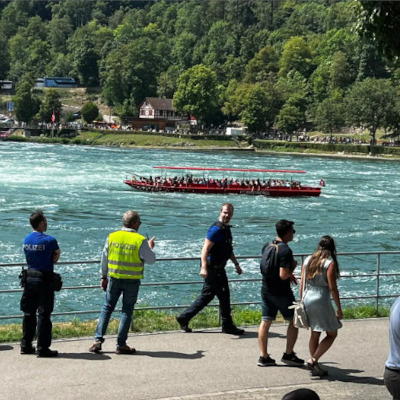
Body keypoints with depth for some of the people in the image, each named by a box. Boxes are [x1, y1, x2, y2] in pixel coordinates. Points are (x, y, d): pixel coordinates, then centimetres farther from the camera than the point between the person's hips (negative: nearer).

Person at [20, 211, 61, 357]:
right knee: (43, 315, -2)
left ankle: (26, 346, 20)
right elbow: (57, 254, 1)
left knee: (29, 313, 14)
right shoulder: (49, 240, -14)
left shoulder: (26, 240, 7)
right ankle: (42, 348, 0)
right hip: (44, 280, -6)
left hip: (29, 278, 7)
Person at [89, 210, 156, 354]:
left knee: (107, 307, 13)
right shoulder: (140, 241, -11)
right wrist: (150, 247, 16)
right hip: (132, 281, -3)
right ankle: (121, 345, 7)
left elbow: (104, 258, 7)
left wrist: (104, 277, 17)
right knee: (127, 310, 6)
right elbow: (151, 260, -3)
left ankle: (98, 340, 6)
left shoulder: (112, 237, 0)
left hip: (114, 279, 3)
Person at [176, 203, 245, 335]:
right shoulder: (216, 229, -17)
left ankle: (184, 318, 18)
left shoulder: (226, 229, 15)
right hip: (213, 268, -10)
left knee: (206, 296, 13)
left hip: (218, 268, 10)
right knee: (224, 295, -1)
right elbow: (205, 249, -24)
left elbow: (229, 250, 29)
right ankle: (227, 326, 11)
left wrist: (236, 264, 29)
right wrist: (204, 268, -33)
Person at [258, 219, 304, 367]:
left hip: (266, 290, 7)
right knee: (294, 321, 9)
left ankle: (264, 357, 10)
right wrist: (293, 267, -6)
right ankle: (288, 355, 10)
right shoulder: (285, 250, -19)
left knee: (265, 322, 8)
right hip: (281, 292, -7)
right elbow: (283, 275, -25)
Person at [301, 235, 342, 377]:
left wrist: (302, 302, 18)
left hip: (307, 299, 7)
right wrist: (339, 308, -6)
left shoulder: (308, 260, 6)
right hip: (321, 301, -6)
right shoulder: (330, 263, -11)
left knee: (315, 334, 16)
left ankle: (315, 367, 19)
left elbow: (302, 284, 8)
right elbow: (332, 288, -13)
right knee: (332, 334, 8)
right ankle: (313, 360, -3)